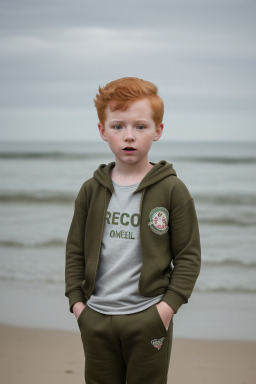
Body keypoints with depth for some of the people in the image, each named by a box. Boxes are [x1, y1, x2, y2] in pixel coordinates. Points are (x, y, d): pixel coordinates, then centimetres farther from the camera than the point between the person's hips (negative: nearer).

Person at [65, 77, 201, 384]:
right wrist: (76, 299, 2)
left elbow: (188, 255, -3)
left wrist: (169, 304, -11)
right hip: (95, 317, 3)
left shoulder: (172, 190, -5)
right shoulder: (91, 190, 4)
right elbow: (75, 249, 10)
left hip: (149, 318, -3)